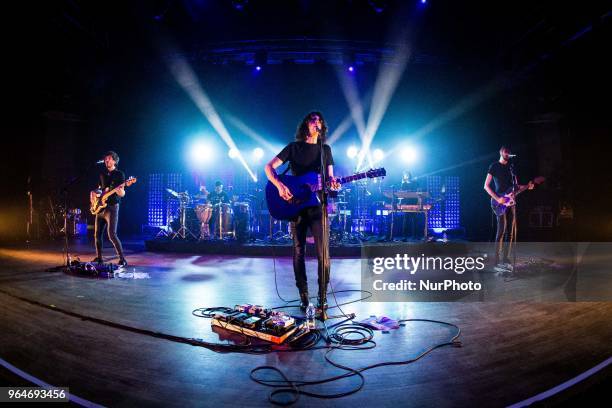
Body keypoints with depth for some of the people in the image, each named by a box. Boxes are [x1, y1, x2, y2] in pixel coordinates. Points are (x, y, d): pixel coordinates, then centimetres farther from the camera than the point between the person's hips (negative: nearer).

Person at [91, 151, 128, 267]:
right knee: (97, 234, 10)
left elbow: (122, 194, -10)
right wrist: (94, 193, 6)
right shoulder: (103, 174, 15)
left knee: (112, 235, -15)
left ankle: (122, 259, -12)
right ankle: (99, 257, 24)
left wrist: (120, 191, -32)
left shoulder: (119, 174, -4)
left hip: (112, 207, -7)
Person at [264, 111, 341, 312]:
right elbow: (269, 167, 1)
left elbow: (329, 176, 12)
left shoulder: (326, 149, 13)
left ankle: (323, 296, 6)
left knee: (322, 252, -5)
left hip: (317, 204, 1)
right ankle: (303, 296, 14)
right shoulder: (294, 147, 6)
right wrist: (280, 185, -17)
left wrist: (333, 183, -12)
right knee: (299, 251, 4)